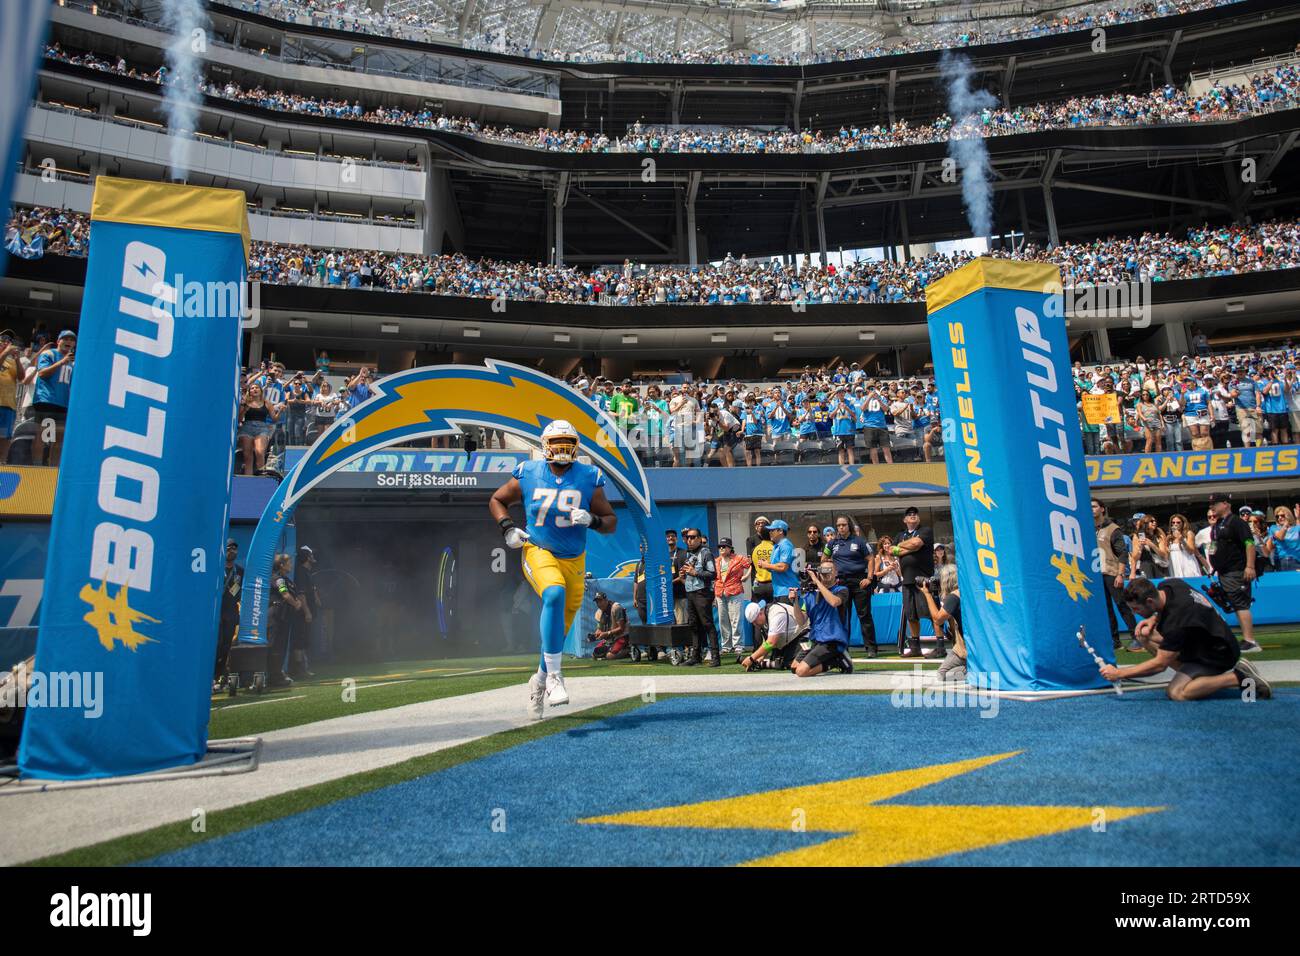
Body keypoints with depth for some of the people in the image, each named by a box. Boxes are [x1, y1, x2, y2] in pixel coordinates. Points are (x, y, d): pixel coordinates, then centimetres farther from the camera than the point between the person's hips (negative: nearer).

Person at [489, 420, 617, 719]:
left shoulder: (589, 478, -3)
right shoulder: (528, 474, -4)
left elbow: (611, 523, 2)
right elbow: (497, 500, 12)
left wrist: (592, 520, -20)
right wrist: (508, 528, -6)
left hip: (574, 560, 3)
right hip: (538, 551, -2)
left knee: (560, 626, 11)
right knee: (554, 594, -34)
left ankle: (541, 680, 37)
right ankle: (554, 675, -28)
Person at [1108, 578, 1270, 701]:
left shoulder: (1176, 624, -35)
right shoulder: (1166, 585, -11)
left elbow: (1159, 664, -25)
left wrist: (1119, 673, -18)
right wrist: (1154, 618, -4)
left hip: (1219, 654, -10)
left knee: (1176, 693, -25)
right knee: (1145, 633, -4)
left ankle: (1240, 677, -12)